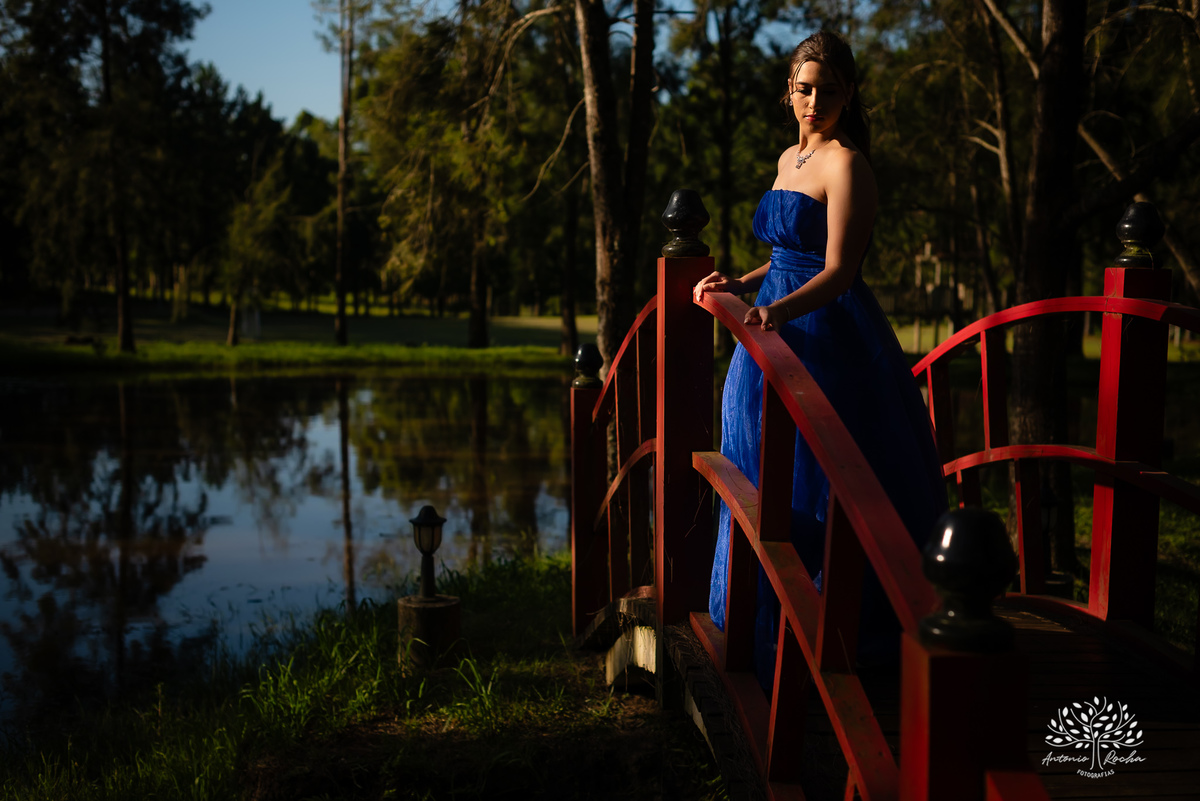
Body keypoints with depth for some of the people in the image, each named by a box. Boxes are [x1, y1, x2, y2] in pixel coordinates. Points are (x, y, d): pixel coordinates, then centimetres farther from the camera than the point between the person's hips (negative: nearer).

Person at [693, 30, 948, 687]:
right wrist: (741, 285, 14)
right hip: (777, 338, 9)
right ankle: (768, 631, 22)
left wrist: (779, 310, -36)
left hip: (829, 344, -9)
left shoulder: (848, 165, -11)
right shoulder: (789, 159, 16)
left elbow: (837, 271, -20)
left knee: (812, 494, -6)